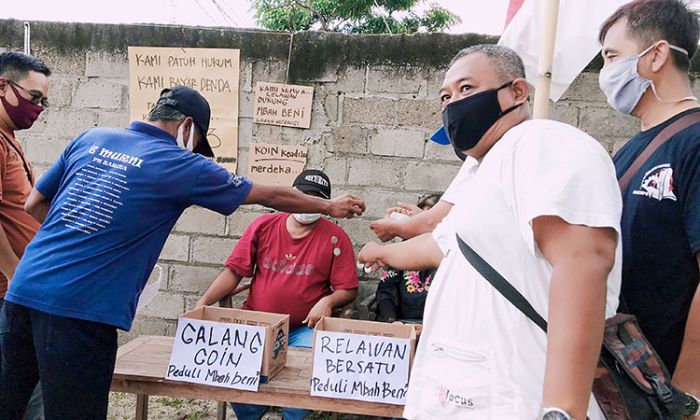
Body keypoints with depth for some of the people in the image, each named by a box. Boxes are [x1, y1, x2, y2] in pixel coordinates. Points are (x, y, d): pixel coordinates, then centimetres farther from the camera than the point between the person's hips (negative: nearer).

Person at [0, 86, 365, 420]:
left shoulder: (90, 139, 11)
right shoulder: (180, 165, -3)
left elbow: (34, 204, 18)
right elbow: (270, 196, 6)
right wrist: (330, 206, 19)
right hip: (80, 309, -6)